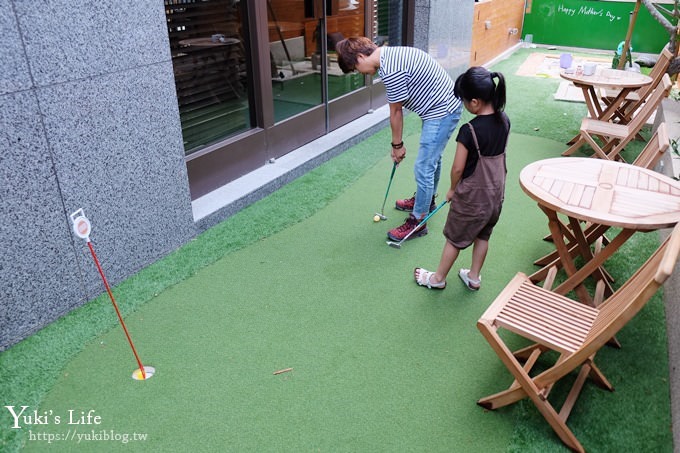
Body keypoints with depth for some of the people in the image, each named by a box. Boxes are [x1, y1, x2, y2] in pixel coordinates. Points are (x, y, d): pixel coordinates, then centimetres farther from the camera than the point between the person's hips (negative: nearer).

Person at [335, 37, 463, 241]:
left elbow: (396, 112, -15)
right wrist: (397, 143, 11)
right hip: (446, 105, 11)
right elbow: (397, 108, 9)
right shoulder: (390, 54, 7)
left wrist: (397, 145, -1)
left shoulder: (391, 70, -26)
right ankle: (427, 200, 46)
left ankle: (418, 221, 9)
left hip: (441, 113, -11)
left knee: (423, 168, -4)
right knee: (432, 158, 26)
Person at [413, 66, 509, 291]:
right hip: (496, 193, 7)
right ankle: (474, 277, 36)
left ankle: (438, 278, 28)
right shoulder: (504, 120, -6)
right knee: (482, 236, 21)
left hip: (471, 196, -6)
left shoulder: (469, 131, -28)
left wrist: (453, 189, -3)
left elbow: (458, 168, -21)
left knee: (454, 238, 11)